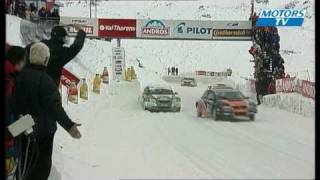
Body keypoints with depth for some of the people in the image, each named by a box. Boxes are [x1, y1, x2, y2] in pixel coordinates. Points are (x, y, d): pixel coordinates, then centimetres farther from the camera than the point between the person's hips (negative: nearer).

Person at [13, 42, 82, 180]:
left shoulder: (20, 75, -2)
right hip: (42, 129, -7)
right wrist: (68, 125, -42)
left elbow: (16, 102, 12)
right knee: (42, 165, 8)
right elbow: (54, 106, -36)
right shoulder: (44, 80, -25)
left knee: (25, 164, 25)